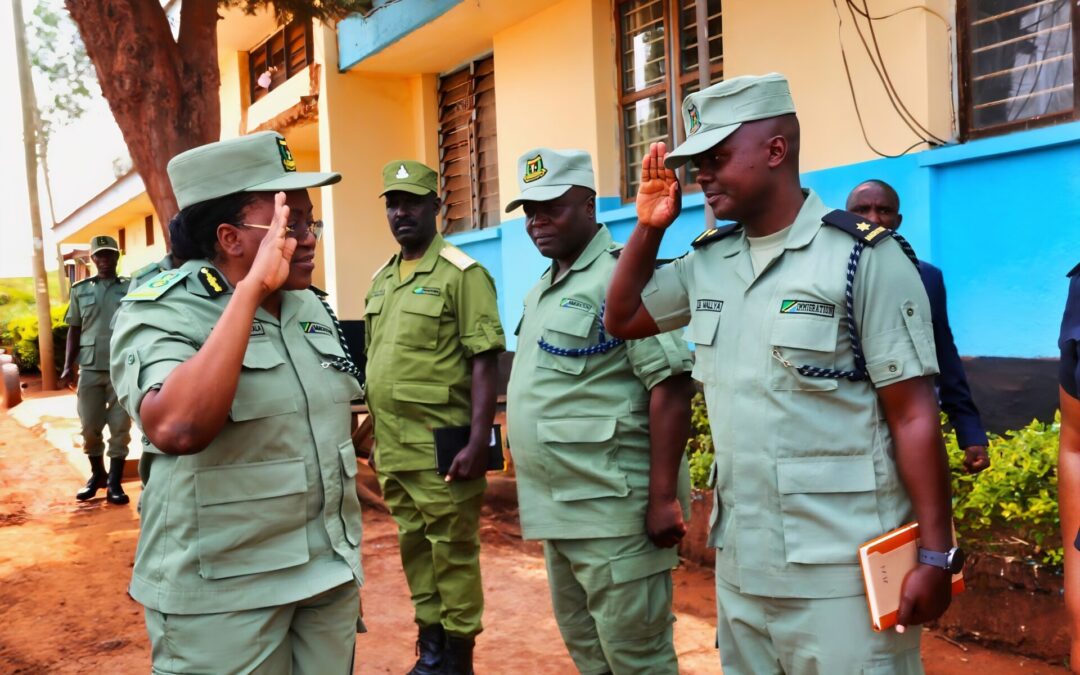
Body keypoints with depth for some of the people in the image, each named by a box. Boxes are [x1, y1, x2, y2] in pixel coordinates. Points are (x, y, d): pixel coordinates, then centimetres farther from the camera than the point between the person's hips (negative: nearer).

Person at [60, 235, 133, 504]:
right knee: (90, 427, 8)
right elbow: (74, 329, 13)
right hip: (90, 367, 2)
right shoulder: (80, 289, 10)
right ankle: (96, 474, 28)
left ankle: (114, 481, 9)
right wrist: (68, 366, 6)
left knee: (120, 427, 1)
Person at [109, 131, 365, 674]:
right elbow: (175, 430, -36)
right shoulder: (159, 313, -15)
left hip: (329, 575, 6)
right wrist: (252, 289, -33)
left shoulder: (311, 306, 5)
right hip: (221, 595, -6)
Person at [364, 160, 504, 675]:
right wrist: (375, 433, 17)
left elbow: (485, 361, -13)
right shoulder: (381, 279, 14)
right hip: (392, 448, 7)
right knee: (414, 546, 16)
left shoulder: (461, 274, -9)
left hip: (439, 446, -7)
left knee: (452, 550, 3)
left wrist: (478, 441, -20)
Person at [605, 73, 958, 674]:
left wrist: (936, 553, -14)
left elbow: (914, 414, -12)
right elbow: (623, 319, 19)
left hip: (842, 568, -6)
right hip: (740, 560, 7)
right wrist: (649, 227, 6)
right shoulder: (707, 261, 7)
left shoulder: (864, 256, -11)